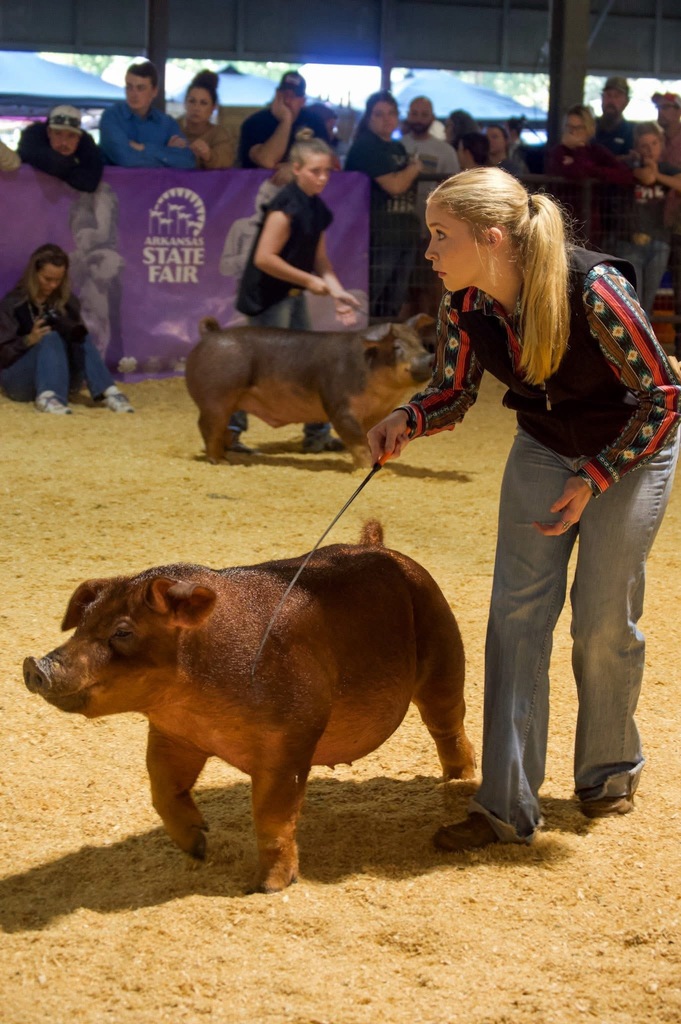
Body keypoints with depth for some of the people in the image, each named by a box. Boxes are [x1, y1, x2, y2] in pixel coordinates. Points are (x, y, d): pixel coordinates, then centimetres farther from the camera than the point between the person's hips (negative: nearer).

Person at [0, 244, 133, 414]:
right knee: (51, 337, -30)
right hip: (20, 379, -4)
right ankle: (47, 397, -54)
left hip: (61, 378, 4)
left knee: (79, 338, -23)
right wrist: (29, 340, -25)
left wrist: (76, 334, -16)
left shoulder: (68, 302, 8)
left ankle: (107, 392, -43)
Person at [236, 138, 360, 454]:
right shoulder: (286, 208, -20)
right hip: (266, 296, -9)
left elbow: (319, 259, 12)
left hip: (292, 295, 9)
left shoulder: (316, 209, 7)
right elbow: (264, 258, -25)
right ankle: (227, 430, 1)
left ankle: (318, 434, 20)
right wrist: (309, 280, -19)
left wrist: (337, 291, -3)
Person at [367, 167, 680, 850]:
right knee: (517, 612, -5)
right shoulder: (463, 305, -18)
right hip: (543, 448, 5)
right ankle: (506, 805, -3)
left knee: (604, 620, 1)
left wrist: (593, 480, -24)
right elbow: (454, 393, 0)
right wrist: (407, 421, -22)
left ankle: (610, 773, 27)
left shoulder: (593, 292, -34)